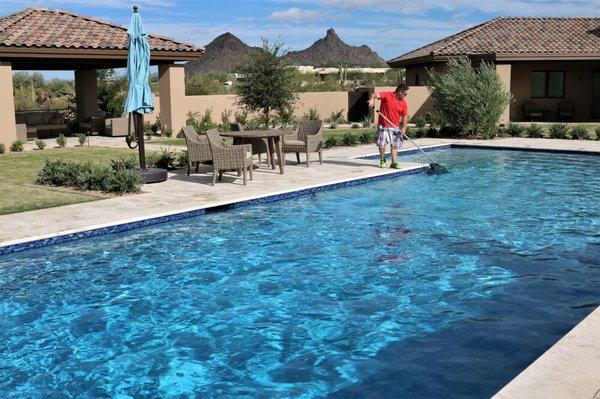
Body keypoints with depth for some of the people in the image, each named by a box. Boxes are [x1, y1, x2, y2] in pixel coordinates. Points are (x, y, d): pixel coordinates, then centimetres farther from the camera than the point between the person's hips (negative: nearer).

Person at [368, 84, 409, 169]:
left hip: (395, 127, 4)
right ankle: (382, 160, 18)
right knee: (382, 144, -4)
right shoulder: (387, 95, -11)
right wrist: (372, 99, -46)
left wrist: (404, 128, -10)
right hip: (383, 125, -4)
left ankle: (394, 162, 9)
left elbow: (405, 116, 2)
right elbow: (376, 94, -22)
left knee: (395, 145, 3)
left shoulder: (403, 103, 2)